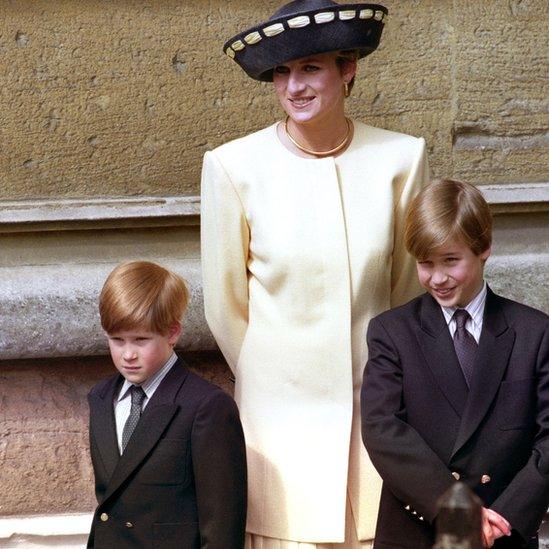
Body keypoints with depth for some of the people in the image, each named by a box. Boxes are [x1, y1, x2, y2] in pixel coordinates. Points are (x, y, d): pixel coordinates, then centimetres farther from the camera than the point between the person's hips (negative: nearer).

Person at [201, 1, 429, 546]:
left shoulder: (400, 159, -3)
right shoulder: (235, 166, -8)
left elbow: (410, 290, 9)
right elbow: (225, 307, 3)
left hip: (376, 412, 1)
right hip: (281, 413, -1)